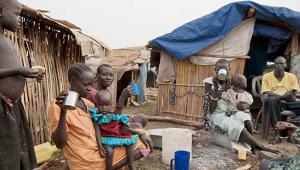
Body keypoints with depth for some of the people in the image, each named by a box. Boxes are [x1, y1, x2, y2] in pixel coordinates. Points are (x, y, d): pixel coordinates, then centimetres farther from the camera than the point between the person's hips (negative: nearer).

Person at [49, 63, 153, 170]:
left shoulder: (88, 103, 9)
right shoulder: (57, 106, -12)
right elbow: (59, 144, -19)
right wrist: (63, 112, -32)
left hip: (102, 151, 7)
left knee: (145, 145, 6)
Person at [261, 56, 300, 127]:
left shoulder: (291, 76, 15)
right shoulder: (267, 76, 6)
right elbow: (266, 94, -5)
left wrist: (292, 96, -17)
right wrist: (282, 97, -19)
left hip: (288, 103, 3)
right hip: (275, 103, -3)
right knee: (271, 100, -37)